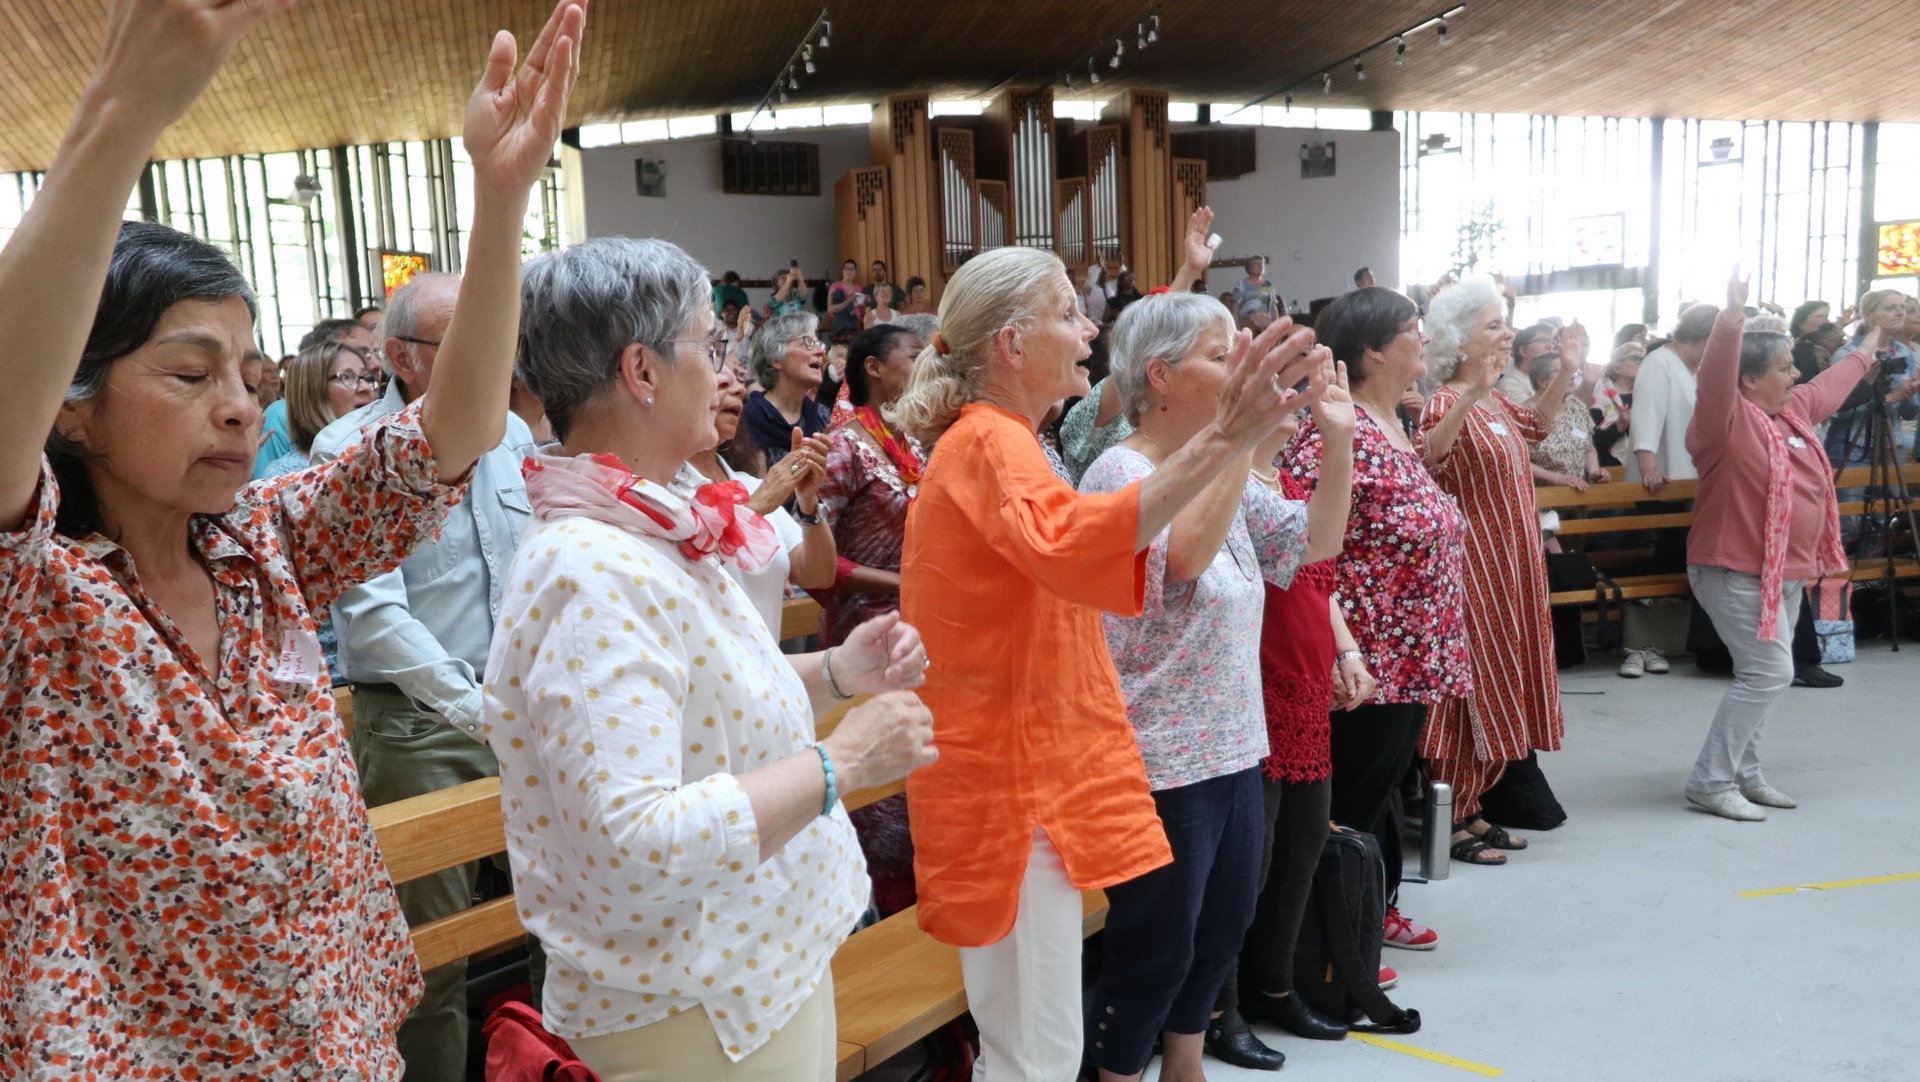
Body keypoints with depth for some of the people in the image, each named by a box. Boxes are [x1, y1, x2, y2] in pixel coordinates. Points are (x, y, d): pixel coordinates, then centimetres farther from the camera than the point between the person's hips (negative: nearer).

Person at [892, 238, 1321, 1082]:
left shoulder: (986, 441, 16)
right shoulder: (990, 442, -18)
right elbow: (1071, 546, -40)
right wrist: (1220, 444, -47)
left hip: (1016, 771, 11)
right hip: (1011, 782, -11)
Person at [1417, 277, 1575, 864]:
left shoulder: (1495, 400, 11)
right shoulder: (1447, 402, -16)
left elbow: (1532, 424, 34)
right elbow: (1427, 457, -38)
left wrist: (1565, 374, 22)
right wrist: (1470, 396, -49)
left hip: (1511, 564, 10)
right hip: (1475, 565, -10)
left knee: (1500, 683, 14)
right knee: (1474, 685, -4)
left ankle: (1470, 809, 24)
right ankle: (1450, 820, 7)